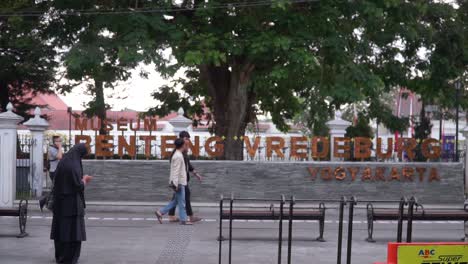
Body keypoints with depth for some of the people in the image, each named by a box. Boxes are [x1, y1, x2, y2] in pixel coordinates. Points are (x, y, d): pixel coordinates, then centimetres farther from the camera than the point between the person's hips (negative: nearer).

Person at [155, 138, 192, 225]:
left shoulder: (178, 155, 15)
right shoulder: (178, 156, -16)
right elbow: (176, 171, -21)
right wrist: (176, 184, -22)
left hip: (180, 182, 10)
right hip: (179, 182, -10)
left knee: (176, 200, 14)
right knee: (181, 201, -3)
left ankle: (161, 212, 13)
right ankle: (183, 219, 2)